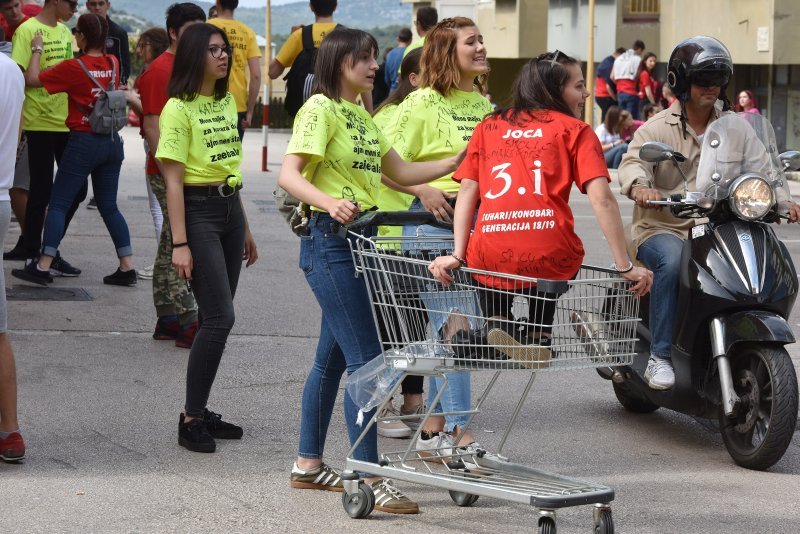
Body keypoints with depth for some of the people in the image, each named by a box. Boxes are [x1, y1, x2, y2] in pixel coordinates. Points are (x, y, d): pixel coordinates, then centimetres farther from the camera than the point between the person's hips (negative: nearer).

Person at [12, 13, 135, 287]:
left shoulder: (74, 67, -14)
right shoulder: (113, 64, 2)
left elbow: (32, 79, -11)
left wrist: (36, 49, 3)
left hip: (83, 142, -6)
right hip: (112, 142, 6)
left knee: (58, 204, 1)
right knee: (109, 206, 13)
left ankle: (42, 267, -2)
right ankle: (127, 267, 9)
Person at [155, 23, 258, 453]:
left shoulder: (227, 102, 13)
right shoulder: (178, 109, -10)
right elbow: (173, 181, -13)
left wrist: (245, 228, 19)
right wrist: (179, 244, -17)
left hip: (231, 209, 7)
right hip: (197, 212, -7)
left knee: (217, 319, 7)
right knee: (220, 318, -11)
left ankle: (201, 412, 15)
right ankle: (190, 419, -3)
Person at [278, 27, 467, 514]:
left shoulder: (361, 114, 19)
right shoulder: (320, 109, -9)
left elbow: (401, 172, 19)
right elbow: (289, 175, -18)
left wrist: (460, 161, 11)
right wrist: (330, 202, -35)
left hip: (361, 237, 9)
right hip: (330, 240, -9)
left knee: (334, 356, 14)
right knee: (366, 358, -12)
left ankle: (309, 463, 24)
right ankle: (370, 479, -12)